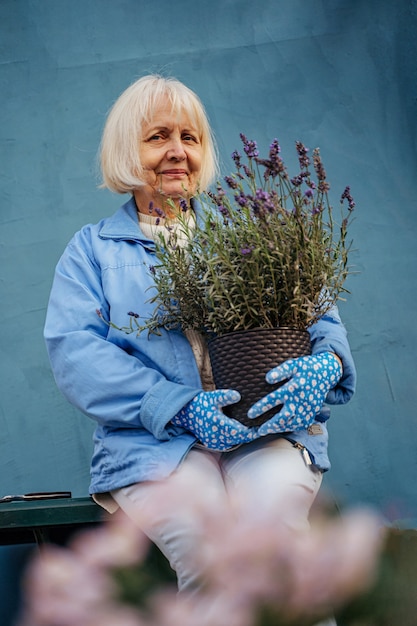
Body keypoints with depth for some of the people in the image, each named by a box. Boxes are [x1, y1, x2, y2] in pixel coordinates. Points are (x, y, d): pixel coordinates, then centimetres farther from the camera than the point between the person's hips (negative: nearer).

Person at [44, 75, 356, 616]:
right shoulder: (92, 249, 16)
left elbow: (318, 316, 14)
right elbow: (72, 351, -1)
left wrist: (326, 362, -13)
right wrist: (181, 407, -15)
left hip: (267, 426, 1)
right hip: (152, 438, -1)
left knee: (271, 515, -32)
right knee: (202, 539, -32)